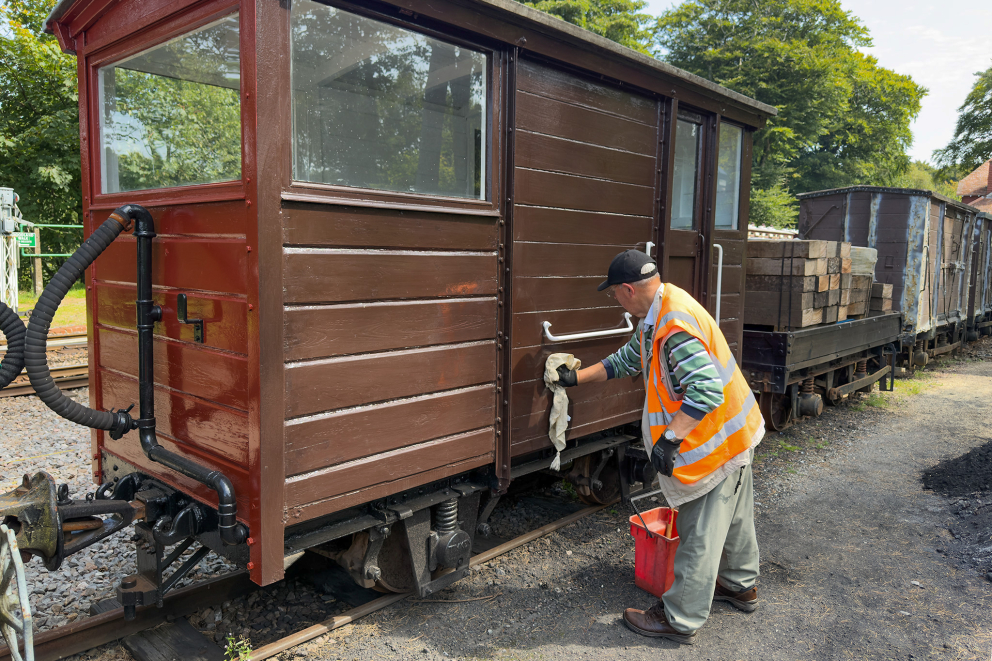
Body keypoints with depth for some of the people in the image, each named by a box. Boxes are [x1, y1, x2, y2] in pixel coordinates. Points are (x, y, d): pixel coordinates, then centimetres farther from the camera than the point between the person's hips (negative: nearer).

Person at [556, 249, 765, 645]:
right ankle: (739, 585, 46)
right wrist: (577, 378, 17)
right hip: (733, 432, 10)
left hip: (717, 441, -10)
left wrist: (669, 438, -33)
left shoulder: (675, 327, -31)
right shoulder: (658, 315, 3)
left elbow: (706, 390, -35)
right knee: (733, 515, 26)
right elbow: (628, 359, 15)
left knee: (700, 533, 1)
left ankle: (681, 620, 15)